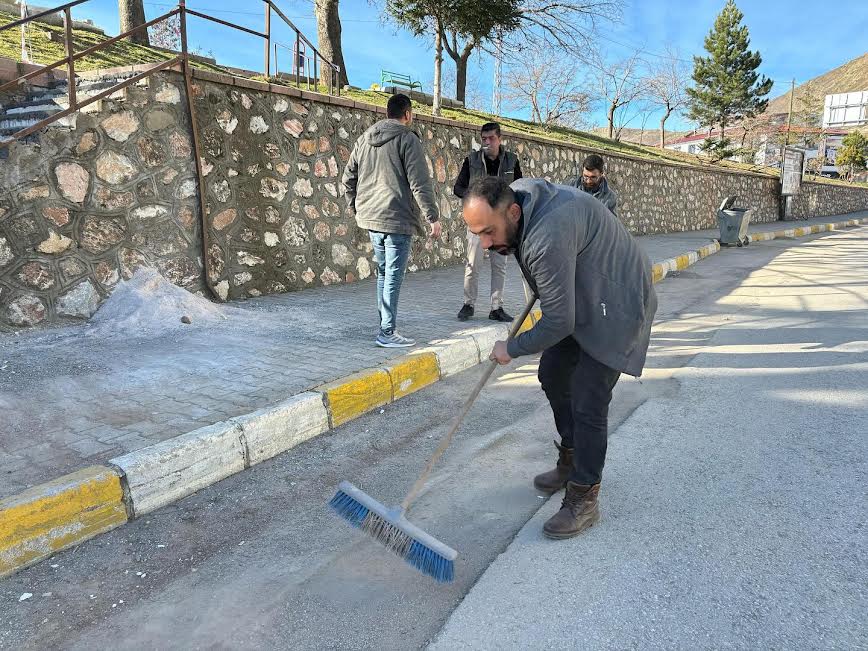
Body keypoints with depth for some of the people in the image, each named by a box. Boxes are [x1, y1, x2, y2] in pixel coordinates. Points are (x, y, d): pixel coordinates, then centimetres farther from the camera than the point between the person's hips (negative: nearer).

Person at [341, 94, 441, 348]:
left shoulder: (364, 139, 14)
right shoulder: (408, 140, -8)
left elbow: (348, 178, 16)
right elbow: (421, 184, -14)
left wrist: (356, 208, 24)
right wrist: (433, 217, -10)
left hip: (370, 217, 7)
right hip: (397, 219, -7)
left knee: (383, 271, 18)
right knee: (393, 275, -3)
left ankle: (384, 320, 27)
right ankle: (387, 332, -1)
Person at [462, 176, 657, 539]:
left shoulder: (548, 237, -37)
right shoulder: (515, 195, -8)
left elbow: (558, 323, -30)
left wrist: (511, 350, -16)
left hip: (615, 308, -10)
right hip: (578, 299, 10)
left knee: (587, 402, -11)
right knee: (553, 376, 15)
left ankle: (584, 500, 5)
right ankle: (571, 460, 33)